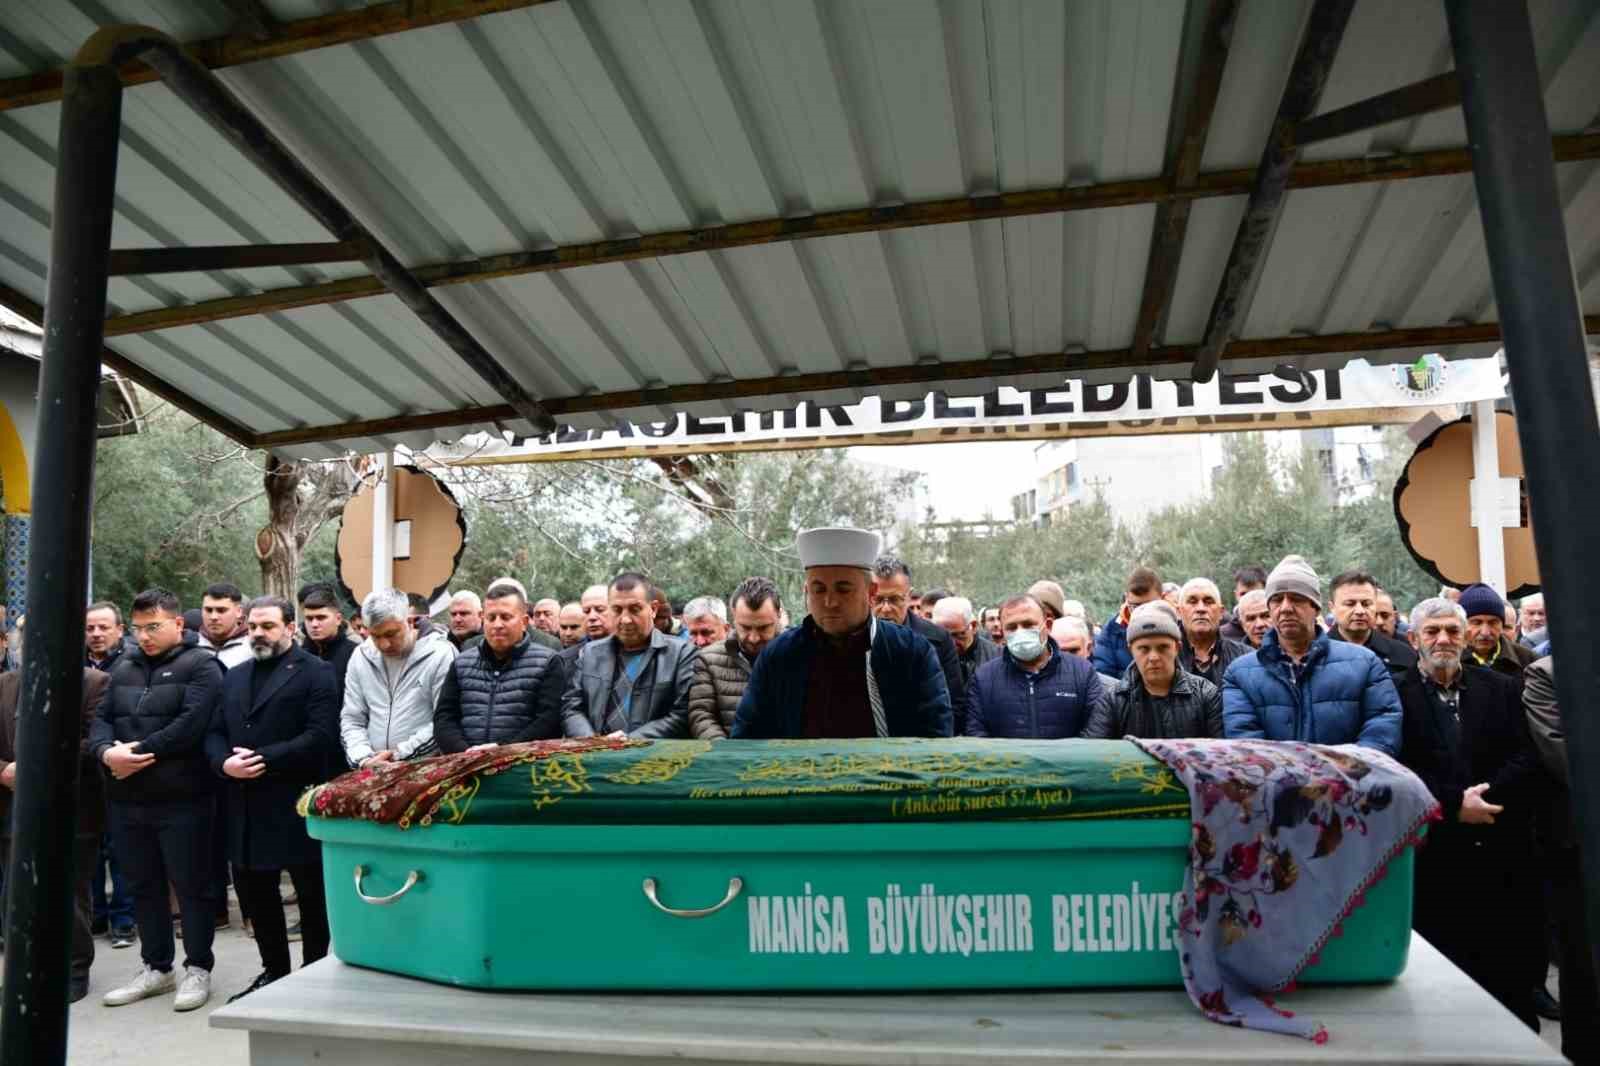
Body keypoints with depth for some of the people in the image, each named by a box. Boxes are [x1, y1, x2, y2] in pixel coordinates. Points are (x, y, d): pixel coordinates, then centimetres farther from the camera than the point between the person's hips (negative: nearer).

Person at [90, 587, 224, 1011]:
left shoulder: (201, 665, -7)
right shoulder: (123, 668, 15)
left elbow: (192, 724, -19)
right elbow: (101, 719, 8)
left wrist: (139, 752, -16)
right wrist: (107, 752, -13)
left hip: (182, 799, -7)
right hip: (127, 799, 7)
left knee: (192, 885, 2)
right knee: (143, 886, 16)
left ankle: (197, 969, 15)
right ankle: (156, 967, 29)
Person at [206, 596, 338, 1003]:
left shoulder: (316, 672, -5)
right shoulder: (234, 677, 18)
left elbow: (321, 737, -14)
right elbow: (214, 733, 15)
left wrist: (265, 759, -18)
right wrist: (224, 762, -6)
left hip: (297, 805, -6)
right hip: (247, 808, 7)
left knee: (312, 894, 3)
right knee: (254, 892, 14)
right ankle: (274, 970, 29)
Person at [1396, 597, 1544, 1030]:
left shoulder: (1503, 689, 11)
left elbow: (1526, 759, 2)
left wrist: (1484, 798, -11)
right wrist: (1455, 804, -15)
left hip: (1501, 852, 3)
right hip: (1432, 854, -2)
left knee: (1510, 970, 8)